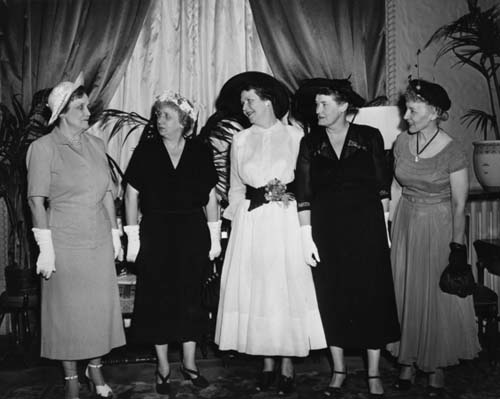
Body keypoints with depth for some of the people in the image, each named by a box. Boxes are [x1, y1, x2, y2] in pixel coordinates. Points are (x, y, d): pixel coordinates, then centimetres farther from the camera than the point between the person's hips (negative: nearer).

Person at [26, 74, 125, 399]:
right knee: (68, 310, 5)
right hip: (65, 243, -4)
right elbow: (37, 200, -9)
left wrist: (115, 232, 9)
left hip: (100, 241, 4)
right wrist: (46, 247, -13)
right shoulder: (43, 147, -7)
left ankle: (96, 369, 27)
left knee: (101, 306, 10)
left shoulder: (96, 144, 7)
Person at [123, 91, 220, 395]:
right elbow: (131, 195, 0)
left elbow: (211, 197, 5)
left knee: (191, 298, 8)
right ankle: (163, 367, 21)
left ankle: (190, 363, 24)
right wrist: (133, 238, -4)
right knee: (159, 300, 6)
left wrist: (215, 237, 3)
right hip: (155, 233, 0)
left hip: (193, 233, 1)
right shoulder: (145, 151, -2)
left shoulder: (201, 152, 0)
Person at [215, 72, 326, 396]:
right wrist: (237, 223, 5)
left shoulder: (295, 136, -1)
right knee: (255, 290, 4)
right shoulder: (240, 141, 9)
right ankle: (267, 362, 17)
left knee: (287, 288, 0)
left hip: (286, 223, -3)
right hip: (250, 225, 3)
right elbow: (235, 189, 13)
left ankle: (288, 363, 13)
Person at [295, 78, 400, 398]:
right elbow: (304, 195, 0)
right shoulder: (310, 143, 3)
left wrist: (384, 226, -3)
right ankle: (339, 370, 22)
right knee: (331, 299, 6)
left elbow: (382, 186, 3)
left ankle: (374, 373, 17)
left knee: (372, 295, 3)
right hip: (326, 229, 1)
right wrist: (307, 236, -5)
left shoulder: (370, 137, 0)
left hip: (367, 227, -1)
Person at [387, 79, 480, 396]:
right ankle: (408, 362, 27)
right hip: (405, 225, 5)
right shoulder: (402, 143, -2)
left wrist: (457, 246, -13)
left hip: (439, 228, -5)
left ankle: (437, 367, 24)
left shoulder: (452, 151, -16)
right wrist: (388, 226, 7)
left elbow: (460, 204, -13)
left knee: (439, 298, 6)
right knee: (405, 294, 11)